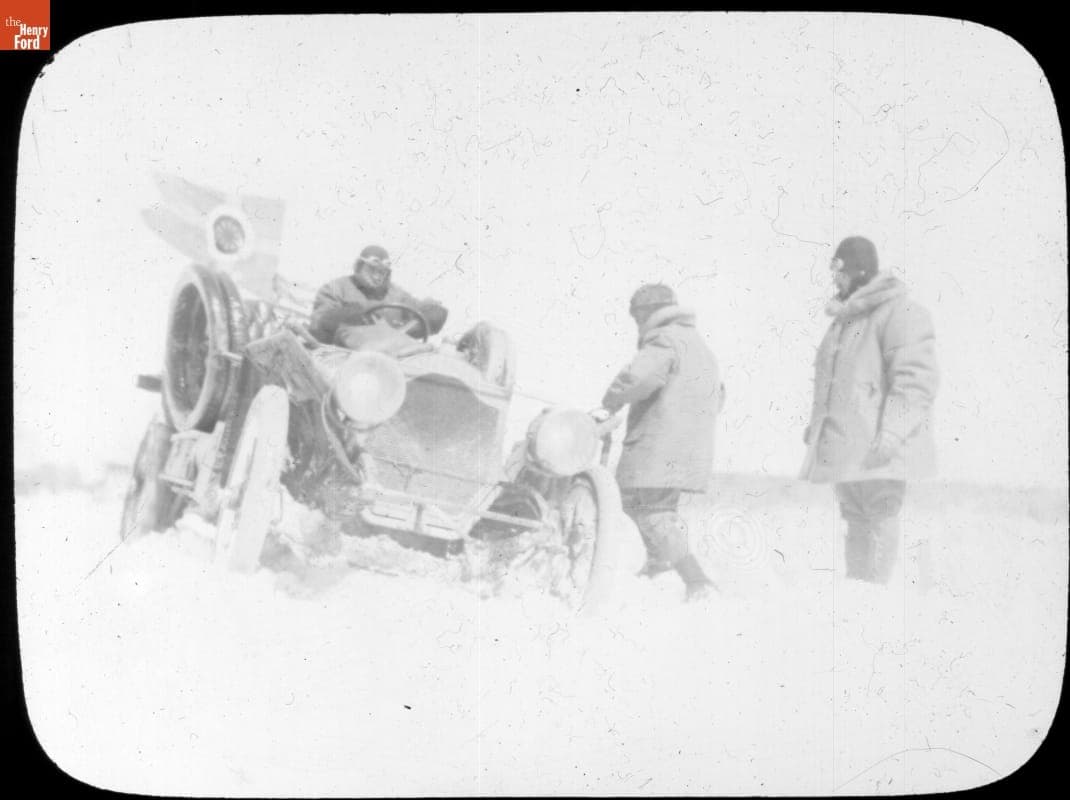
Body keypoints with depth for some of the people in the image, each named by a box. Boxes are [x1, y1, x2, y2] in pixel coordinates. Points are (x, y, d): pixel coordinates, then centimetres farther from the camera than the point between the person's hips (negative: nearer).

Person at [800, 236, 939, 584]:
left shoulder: (900, 312, -10)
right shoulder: (844, 318, 19)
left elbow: (916, 380, -18)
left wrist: (891, 433, -25)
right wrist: (816, 423, 22)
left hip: (878, 450, -9)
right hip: (844, 445, 9)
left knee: (879, 520, -5)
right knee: (856, 522, 14)